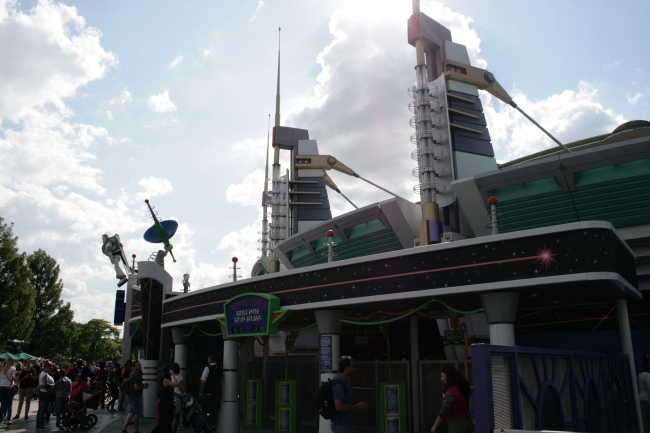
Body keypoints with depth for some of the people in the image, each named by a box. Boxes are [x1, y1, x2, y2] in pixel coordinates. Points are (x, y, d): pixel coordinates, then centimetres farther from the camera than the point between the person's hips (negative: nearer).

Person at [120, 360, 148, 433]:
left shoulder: (133, 373, 10)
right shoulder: (136, 375, -22)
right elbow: (136, 387, -28)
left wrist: (142, 384, 9)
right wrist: (144, 387, -11)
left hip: (131, 396, 9)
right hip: (136, 397, -9)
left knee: (131, 412, 16)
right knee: (137, 414, 4)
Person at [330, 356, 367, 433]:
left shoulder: (345, 381, 10)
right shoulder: (338, 383, -21)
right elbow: (339, 406, -27)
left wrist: (357, 406, 8)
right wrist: (357, 407, -17)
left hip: (346, 423, 10)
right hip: (340, 425, -10)